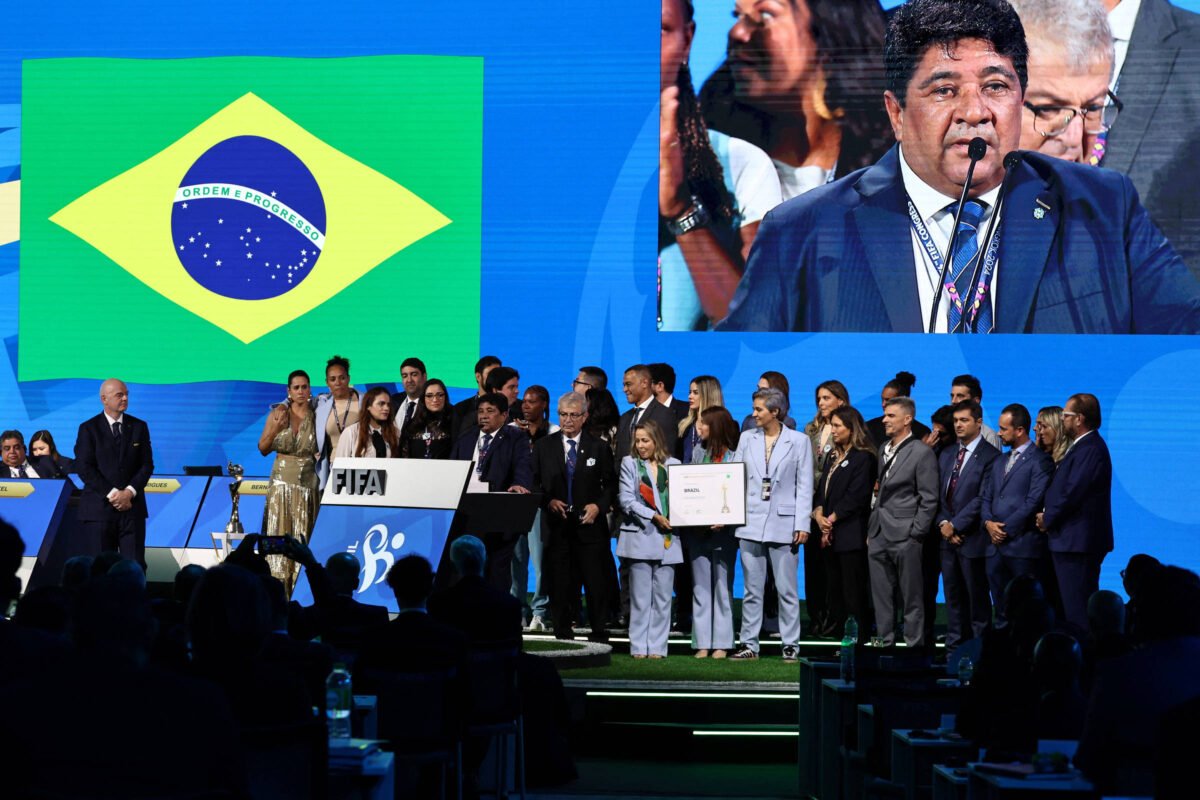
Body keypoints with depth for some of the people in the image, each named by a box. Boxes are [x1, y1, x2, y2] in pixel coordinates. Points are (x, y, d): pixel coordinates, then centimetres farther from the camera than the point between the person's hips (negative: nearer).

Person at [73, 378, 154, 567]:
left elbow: (147, 464, 6)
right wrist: (112, 494, -13)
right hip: (99, 508, -2)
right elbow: (84, 468, -6)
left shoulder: (139, 427, 11)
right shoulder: (88, 429, 2)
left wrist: (130, 492, -10)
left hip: (132, 507, 2)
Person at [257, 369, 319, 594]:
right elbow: (263, 449, 0)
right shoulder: (279, 413, -1)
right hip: (282, 481, -1)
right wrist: (275, 429, -15)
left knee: (303, 537, 1)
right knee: (279, 535, -3)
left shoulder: (316, 416, 2)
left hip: (307, 483, 1)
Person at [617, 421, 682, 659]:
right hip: (640, 536, -2)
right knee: (640, 597, -1)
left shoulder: (673, 465, 11)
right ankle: (639, 647, 3)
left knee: (662, 597, 2)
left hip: (667, 539, 2)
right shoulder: (629, 463, 6)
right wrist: (654, 517, -11)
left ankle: (657, 647, 6)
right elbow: (626, 500, -3)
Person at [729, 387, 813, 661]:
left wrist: (802, 524, -6)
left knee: (787, 589, 1)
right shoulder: (747, 439, 9)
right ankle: (749, 644, 11)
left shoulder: (799, 441, 1)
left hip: (783, 524, -3)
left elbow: (804, 486, 0)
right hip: (751, 522, 3)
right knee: (752, 589, 6)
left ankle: (791, 645, 7)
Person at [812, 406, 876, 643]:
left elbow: (855, 497, -13)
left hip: (851, 535, -8)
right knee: (834, 589, 11)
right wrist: (818, 514, -3)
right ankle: (835, 633, 17)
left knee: (854, 593, -5)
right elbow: (821, 489, 15)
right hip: (830, 535, 8)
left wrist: (831, 520, -12)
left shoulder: (863, 458, -8)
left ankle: (858, 640, -1)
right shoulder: (832, 456, 19)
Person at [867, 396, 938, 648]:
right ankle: (885, 643, 16)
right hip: (878, 535, 7)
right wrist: (871, 529, 13)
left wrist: (916, 535, -13)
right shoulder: (884, 450, 16)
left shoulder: (922, 452, -7)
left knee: (911, 597, -1)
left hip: (904, 536, -7)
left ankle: (914, 645, 3)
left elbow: (929, 499, -9)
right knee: (881, 596, 9)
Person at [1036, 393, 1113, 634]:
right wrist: (1048, 515, 8)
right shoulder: (1084, 446, 16)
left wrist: (1048, 518, -7)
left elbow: (1073, 493, -21)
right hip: (1074, 541, 11)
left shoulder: (1090, 449, -17)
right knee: (1075, 606, 14)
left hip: (1078, 542, -11)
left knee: (1078, 609, -9)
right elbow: (1066, 489, 20)